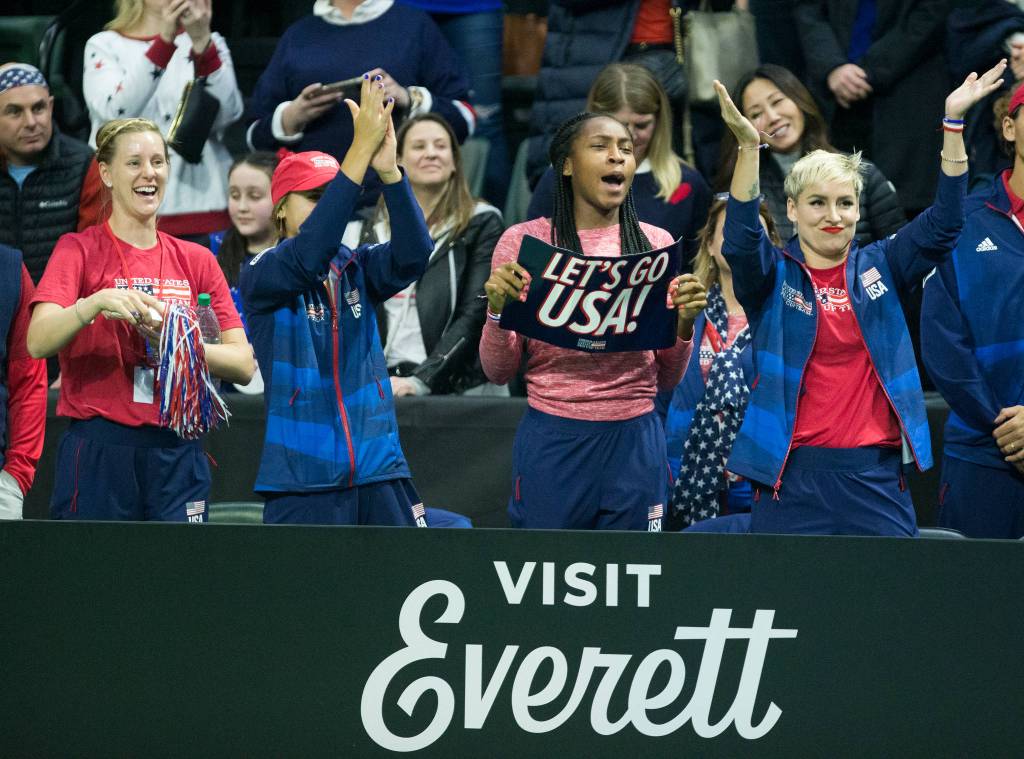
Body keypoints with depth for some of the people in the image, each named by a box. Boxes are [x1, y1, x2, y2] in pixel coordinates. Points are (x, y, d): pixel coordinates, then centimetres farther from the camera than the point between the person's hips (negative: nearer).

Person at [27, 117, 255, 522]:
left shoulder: (196, 261, 12)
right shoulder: (79, 250, 1)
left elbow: (243, 363, 4)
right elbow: (38, 341, -14)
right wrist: (98, 303, -31)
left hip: (177, 453, 3)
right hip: (98, 452, -3)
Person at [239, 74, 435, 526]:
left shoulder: (356, 269, 10)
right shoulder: (261, 277, -1)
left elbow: (412, 255, -9)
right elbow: (308, 255, -21)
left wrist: (388, 169, -23)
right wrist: (360, 152, -25)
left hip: (380, 474, 4)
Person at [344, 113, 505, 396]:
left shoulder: (481, 223, 5)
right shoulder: (366, 229, 15)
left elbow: (474, 315, -3)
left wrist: (422, 381, -13)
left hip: (458, 389, -3)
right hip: (383, 388, 3)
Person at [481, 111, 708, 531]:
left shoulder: (656, 243, 7)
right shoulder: (523, 241, 0)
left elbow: (667, 379, 10)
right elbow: (498, 371, 2)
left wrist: (683, 323, -7)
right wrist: (497, 310, -15)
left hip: (635, 438, 2)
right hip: (552, 439, -2)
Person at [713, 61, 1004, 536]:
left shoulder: (878, 269, 10)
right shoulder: (774, 275, 3)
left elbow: (942, 225, 2)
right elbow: (741, 241, -17)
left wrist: (953, 123, -7)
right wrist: (749, 146, -29)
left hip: (875, 475, 2)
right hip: (791, 478, -2)